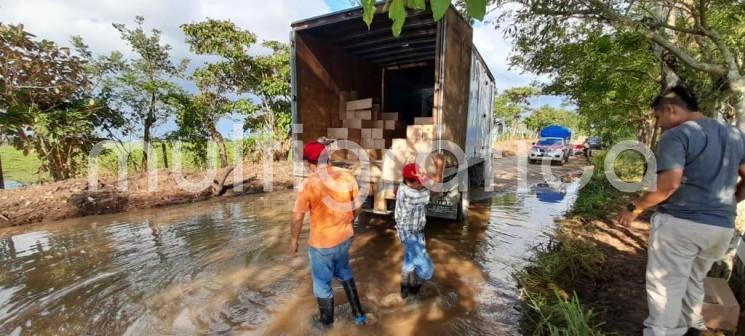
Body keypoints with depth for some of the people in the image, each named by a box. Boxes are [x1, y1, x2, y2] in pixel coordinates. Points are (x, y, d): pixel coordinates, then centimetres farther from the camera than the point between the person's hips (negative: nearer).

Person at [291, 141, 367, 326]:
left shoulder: (309, 183, -21)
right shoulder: (347, 176, -9)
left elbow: (297, 217, -15)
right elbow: (357, 207, 1)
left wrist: (294, 239, 2)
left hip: (322, 243, -4)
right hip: (345, 237, 5)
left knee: (322, 282, 19)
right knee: (344, 272, 30)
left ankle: (326, 321, 42)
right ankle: (358, 313, 37)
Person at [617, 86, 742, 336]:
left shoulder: (676, 135, -12)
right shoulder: (735, 135, 12)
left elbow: (669, 184, -23)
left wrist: (635, 208, -14)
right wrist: (725, 203, 21)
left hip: (680, 223, -7)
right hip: (723, 226, 8)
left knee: (666, 286, 4)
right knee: (693, 282, 23)